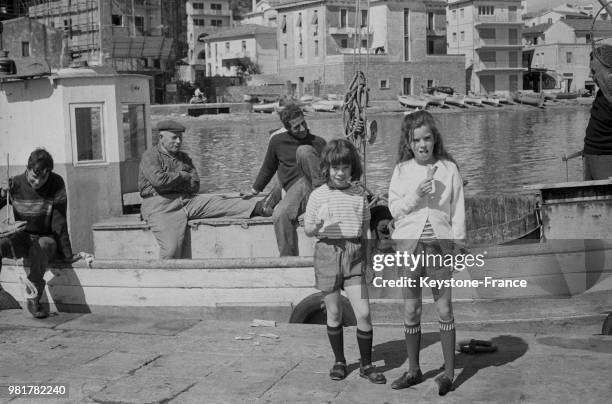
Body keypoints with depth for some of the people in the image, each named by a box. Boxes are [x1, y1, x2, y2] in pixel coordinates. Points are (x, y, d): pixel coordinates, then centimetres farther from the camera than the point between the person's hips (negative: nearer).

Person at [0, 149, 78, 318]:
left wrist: (67, 254, -14)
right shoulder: (15, 184, -6)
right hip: (23, 237, 2)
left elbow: (59, 222, -12)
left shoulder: (56, 184, -11)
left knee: (40, 247, -38)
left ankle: (34, 299, -26)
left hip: (48, 238, -2)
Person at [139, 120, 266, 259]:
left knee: (219, 202, -13)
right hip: (160, 206, -5)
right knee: (171, 249, -24)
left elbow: (195, 185, 9)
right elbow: (159, 180, -16)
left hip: (188, 200, 5)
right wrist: (183, 176, -1)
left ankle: (258, 207, -20)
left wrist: (171, 181, -5)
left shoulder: (183, 157, 21)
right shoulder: (150, 156, 3)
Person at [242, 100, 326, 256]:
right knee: (280, 215, -32)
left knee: (303, 151, -25)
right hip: (295, 188, 1)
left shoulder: (318, 143, 13)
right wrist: (254, 190, 30)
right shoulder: (278, 141, 12)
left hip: (317, 181, -1)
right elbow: (268, 169, 25)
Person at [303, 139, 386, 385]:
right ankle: (339, 361, 25)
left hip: (354, 254, 1)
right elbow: (308, 230, 4)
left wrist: (363, 248, 6)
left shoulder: (359, 194, 6)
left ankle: (366, 364, 10)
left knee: (363, 313, -5)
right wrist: (318, 227, -17)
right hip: (327, 252, -1)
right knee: (334, 313, 7)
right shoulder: (318, 195, 0)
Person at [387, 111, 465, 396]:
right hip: (409, 243, 2)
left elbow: (458, 209, 2)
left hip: (439, 243, -1)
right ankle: (413, 370, 20)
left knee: (444, 308, 3)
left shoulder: (448, 169, 1)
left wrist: (457, 242, -2)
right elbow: (394, 209, -1)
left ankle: (449, 372, 12)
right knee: (411, 310, 8)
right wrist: (415, 195, -17)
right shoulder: (401, 171, 3)